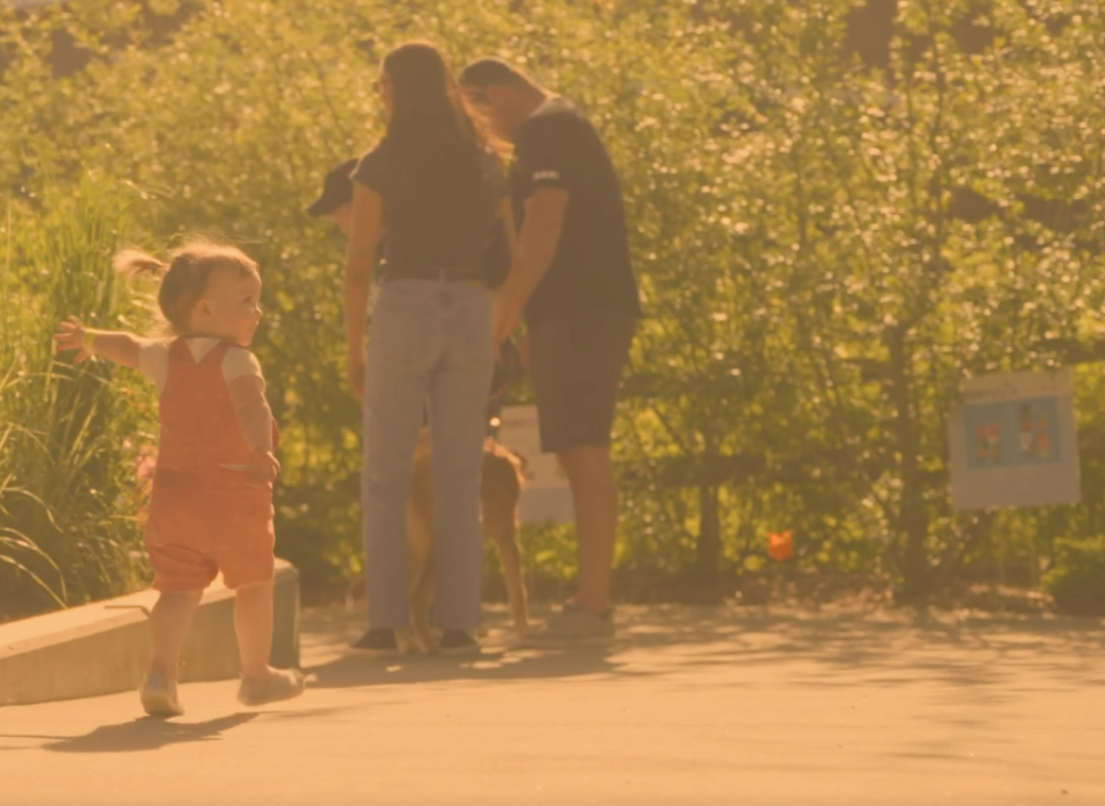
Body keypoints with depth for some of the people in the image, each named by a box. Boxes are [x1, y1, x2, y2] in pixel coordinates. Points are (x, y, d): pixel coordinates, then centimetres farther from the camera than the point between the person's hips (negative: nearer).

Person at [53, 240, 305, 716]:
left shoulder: (164, 357, 10)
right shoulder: (236, 361, -10)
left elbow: (128, 346, 31)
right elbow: (251, 404, -30)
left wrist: (87, 339, 51)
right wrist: (261, 450, -46)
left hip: (174, 494, 5)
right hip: (236, 498, -5)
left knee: (178, 589, 4)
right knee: (253, 586, 12)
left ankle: (160, 670, -16)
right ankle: (257, 676, 24)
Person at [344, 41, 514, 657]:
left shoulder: (380, 166, -3)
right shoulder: (486, 164, 9)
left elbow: (359, 266, -5)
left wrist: (354, 351, 2)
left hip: (403, 315, -3)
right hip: (471, 316, 3)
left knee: (387, 479, 5)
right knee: (460, 479, 7)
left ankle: (387, 624, -1)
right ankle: (459, 623, 2)